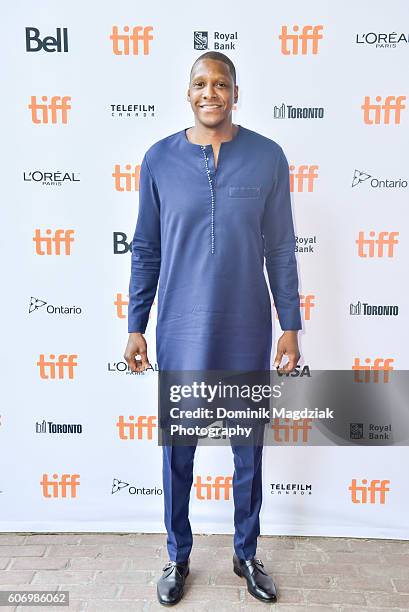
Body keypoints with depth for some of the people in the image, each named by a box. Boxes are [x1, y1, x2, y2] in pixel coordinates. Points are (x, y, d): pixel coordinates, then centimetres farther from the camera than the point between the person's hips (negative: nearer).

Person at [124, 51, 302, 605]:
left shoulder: (267, 157, -1)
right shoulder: (159, 159, -1)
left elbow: (281, 250, 1)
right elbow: (146, 251, 3)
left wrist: (290, 326, 0)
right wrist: (135, 327, 1)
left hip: (247, 331, 1)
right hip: (181, 331, 0)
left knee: (248, 450, 14)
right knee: (178, 450, 13)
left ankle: (247, 553, 39)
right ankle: (178, 556, 37)